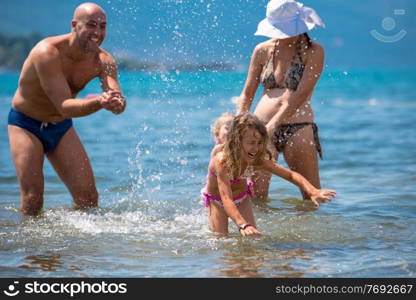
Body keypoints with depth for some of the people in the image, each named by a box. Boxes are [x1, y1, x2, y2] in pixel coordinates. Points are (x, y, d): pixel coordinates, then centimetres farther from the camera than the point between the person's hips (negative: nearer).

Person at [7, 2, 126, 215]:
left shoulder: (103, 61, -13)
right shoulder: (48, 52, -30)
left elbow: (117, 99, -28)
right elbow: (64, 106, -36)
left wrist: (117, 102, -53)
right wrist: (98, 103, -54)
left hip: (61, 126, 5)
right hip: (26, 124, -5)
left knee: (88, 197, -2)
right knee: (32, 200, -15)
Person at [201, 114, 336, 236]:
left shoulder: (258, 161, -27)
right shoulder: (222, 161, -41)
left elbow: (290, 175, -22)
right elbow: (226, 199, -48)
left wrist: (313, 192, -40)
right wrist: (243, 225, -62)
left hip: (242, 197, 3)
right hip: (216, 199, -3)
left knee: (251, 236, -6)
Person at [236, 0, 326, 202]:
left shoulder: (313, 51, -1)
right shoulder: (262, 50, 11)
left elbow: (301, 94, -11)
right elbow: (247, 94, 15)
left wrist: (274, 124, -21)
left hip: (298, 127, -2)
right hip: (261, 126, 3)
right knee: (257, 196, -8)